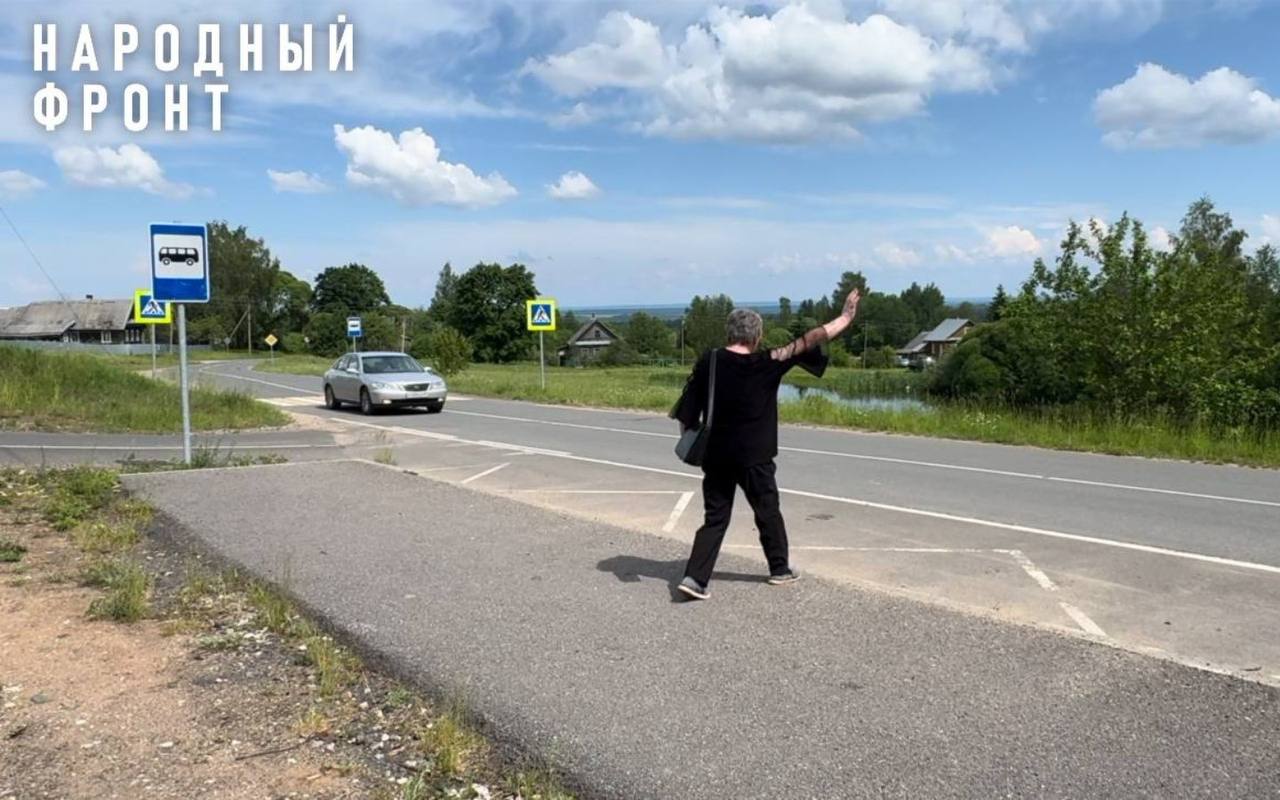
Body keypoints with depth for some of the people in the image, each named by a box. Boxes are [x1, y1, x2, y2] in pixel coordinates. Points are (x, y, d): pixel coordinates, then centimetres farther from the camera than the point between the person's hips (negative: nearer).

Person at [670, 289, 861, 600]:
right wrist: (845, 318, 4)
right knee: (768, 512, 17)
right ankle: (780, 569, 32)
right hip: (753, 457, -3)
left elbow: (686, 412, -1)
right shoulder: (765, 364, -11)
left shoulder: (708, 362, -3)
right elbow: (807, 342, -5)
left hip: (716, 456, 3)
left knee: (715, 518, 9)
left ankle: (695, 577, -2)